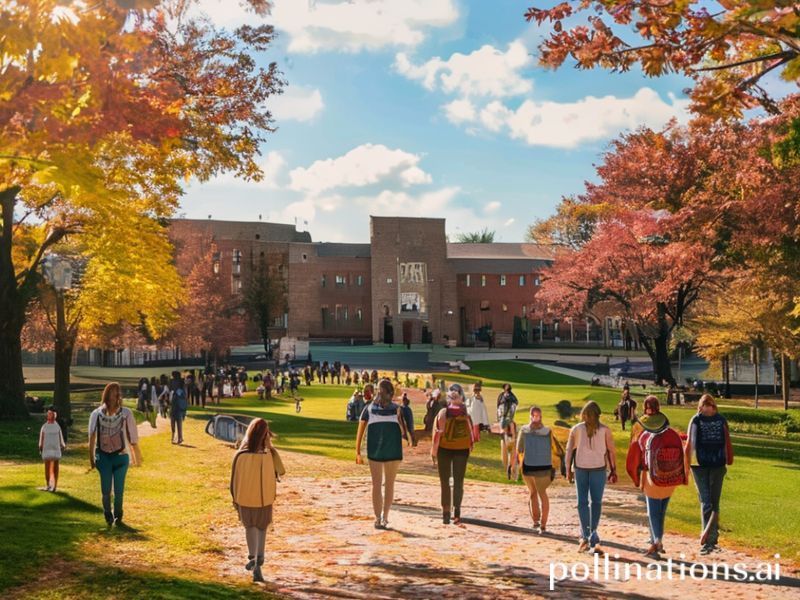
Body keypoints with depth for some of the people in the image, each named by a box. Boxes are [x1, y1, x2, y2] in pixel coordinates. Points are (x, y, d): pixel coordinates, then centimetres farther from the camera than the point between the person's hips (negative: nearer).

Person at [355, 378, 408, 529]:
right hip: (393, 452, -1)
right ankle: (385, 517, 12)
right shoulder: (397, 409, 1)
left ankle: (378, 519, 11)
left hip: (374, 452, 1)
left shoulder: (369, 408, 5)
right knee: (389, 485, 7)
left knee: (376, 484, 7)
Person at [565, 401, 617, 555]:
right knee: (596, 502, 8)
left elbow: (569, 450, 0)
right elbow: (611, 451, -2)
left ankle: (585, 537, 0)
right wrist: (613, 470, 4)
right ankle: (593, 536, 2)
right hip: (599, 467, -1)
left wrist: (568, 470, 6)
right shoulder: (605, 430, 0)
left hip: (580, 467, 1)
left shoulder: (576, 429, 2)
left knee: (582, 502, 6)